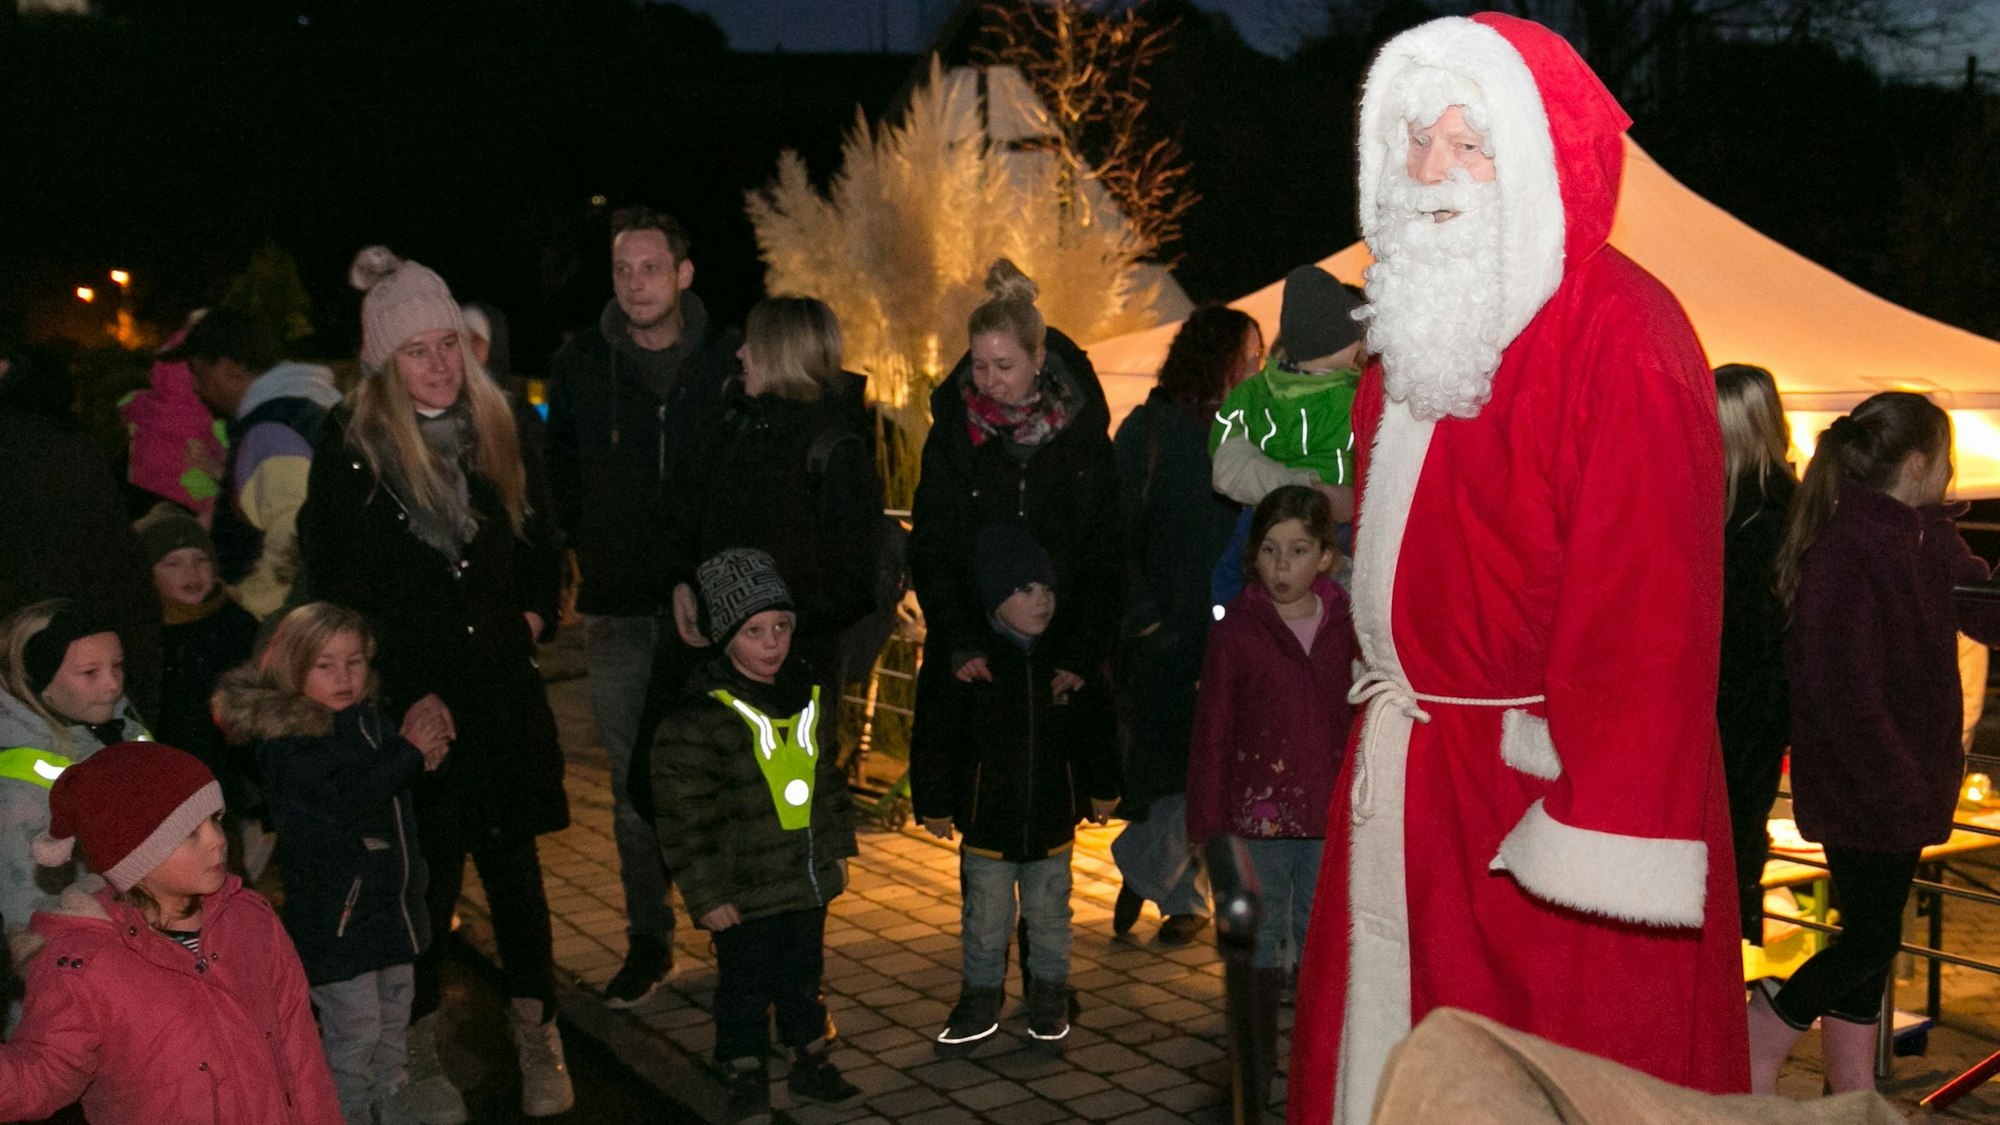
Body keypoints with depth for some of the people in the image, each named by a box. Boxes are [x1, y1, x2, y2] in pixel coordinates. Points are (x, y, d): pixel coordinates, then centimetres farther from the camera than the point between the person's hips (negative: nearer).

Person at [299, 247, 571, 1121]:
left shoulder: (507, 428, 5)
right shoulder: (351, 448, -6)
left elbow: (542, 542, 19)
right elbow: (339, 589, -4)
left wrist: (534, 616, 4)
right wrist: (406, 695, -8)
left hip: (503, 693, 3)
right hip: (408, 703, -3)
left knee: (513, 866, 7)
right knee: (429, 873, 1)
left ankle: (537, 1043, 19)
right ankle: (419, 1052, 17)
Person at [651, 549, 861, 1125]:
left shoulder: (806, 697, 3)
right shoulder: (701, 716, -18)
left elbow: (829, 780, 17)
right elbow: (684, 815, -16)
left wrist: (838, 847, 16)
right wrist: (707, 894, -16)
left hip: (808, 880, 6)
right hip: (746, 893, -5)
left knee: (803, 975, 19)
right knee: (745, 986, 7)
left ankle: (811, 1062, 36)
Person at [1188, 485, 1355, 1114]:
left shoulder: (1347, 627, 1)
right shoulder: (1237, 629, -5)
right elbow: (1212, 732, -3)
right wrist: (1207, 824, -5)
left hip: (1332, 817, 1)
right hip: (1258, 813, -1)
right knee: (1260, 945, 9)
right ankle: (1255, 1076, 22)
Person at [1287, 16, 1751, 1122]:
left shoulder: (1622, 339, -15)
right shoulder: (1420, 331, 13)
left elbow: (1650, 603, -20)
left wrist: (1602, 830, -23)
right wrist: (1384, 719, 10)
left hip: (1534, 783, -8)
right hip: (1401, 780, 8)